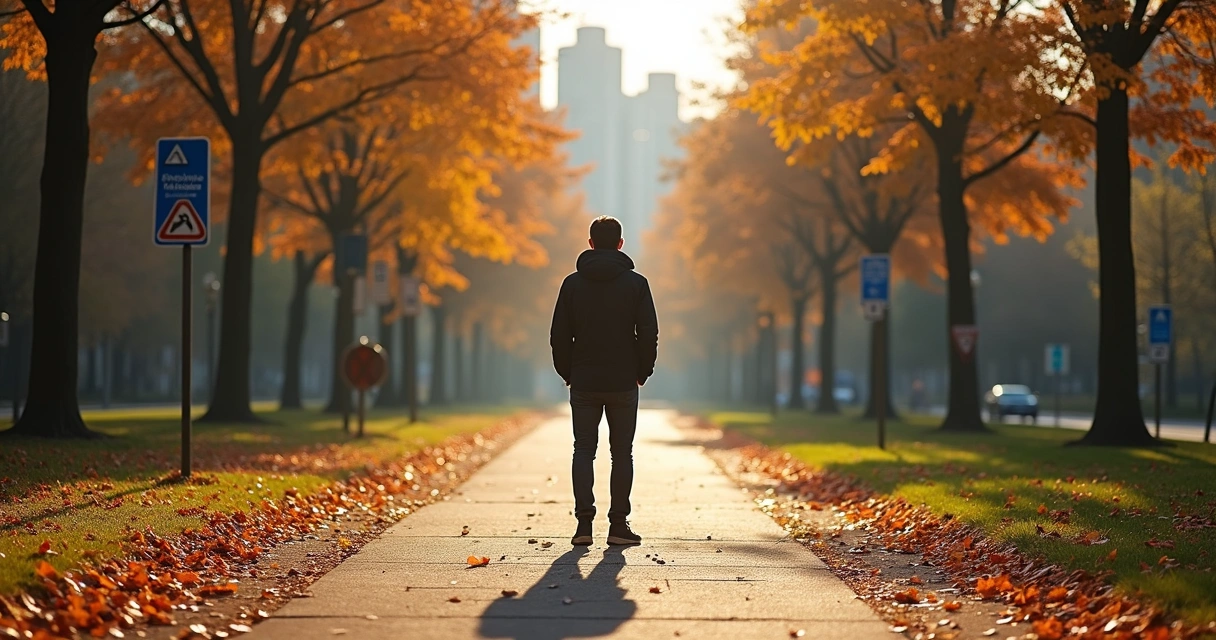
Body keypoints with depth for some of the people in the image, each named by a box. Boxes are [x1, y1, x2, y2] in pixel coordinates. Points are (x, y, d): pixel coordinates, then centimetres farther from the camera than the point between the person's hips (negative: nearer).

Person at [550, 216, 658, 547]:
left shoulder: (573, 283, 1)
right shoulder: (636, 283, -2)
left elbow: (559, 335, 1)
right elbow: (649, 333, -5)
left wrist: (567, 372, 11)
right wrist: (642, 372, 7)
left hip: (583, 383, 1)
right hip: (623, 383, -1)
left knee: (584, 450, 6)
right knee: (622, 453, 6)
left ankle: (584, 522, -3)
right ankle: (618, 524, 4)